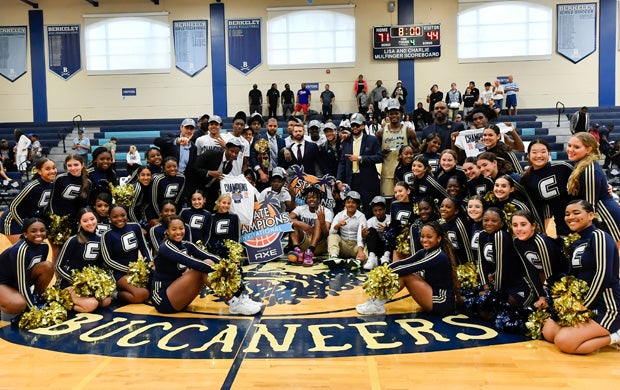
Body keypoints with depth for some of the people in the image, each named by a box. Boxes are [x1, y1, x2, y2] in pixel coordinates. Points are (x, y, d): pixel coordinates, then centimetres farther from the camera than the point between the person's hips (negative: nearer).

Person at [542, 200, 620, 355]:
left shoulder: (599, 236, -12)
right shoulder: (576, 244, 13)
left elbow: (603, 275, -21)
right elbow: (573, 277, 14)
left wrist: (583, 307, -17)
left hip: (607, 307, -8)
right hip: (584, 305, 9)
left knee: (563, 341, -22)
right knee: (548, 331, -4)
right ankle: (598, 337, 5)